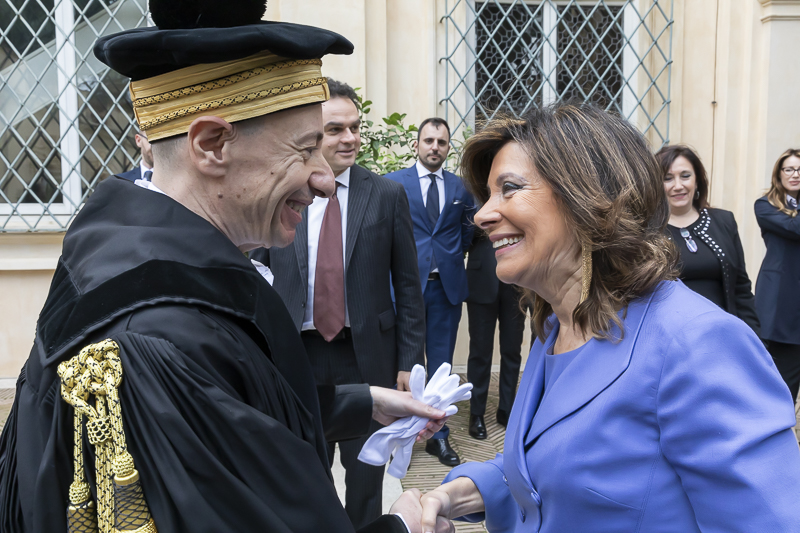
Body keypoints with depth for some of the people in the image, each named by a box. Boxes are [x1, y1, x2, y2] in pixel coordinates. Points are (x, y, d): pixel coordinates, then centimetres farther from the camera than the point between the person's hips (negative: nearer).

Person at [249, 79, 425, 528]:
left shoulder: (388, 195, -3)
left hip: (366, 355, -1)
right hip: (296, 354, 1)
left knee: (366, 474, 14)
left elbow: (408, 286, -1)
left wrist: (410, 360, -4)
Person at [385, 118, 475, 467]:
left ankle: (439, 436, 20)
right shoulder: (393, 183, 2)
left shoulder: (461, 187, 10)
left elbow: (467, 230, 21)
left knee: (441, 363, 8)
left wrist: (453, 255, 10)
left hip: (447, 284, 3)